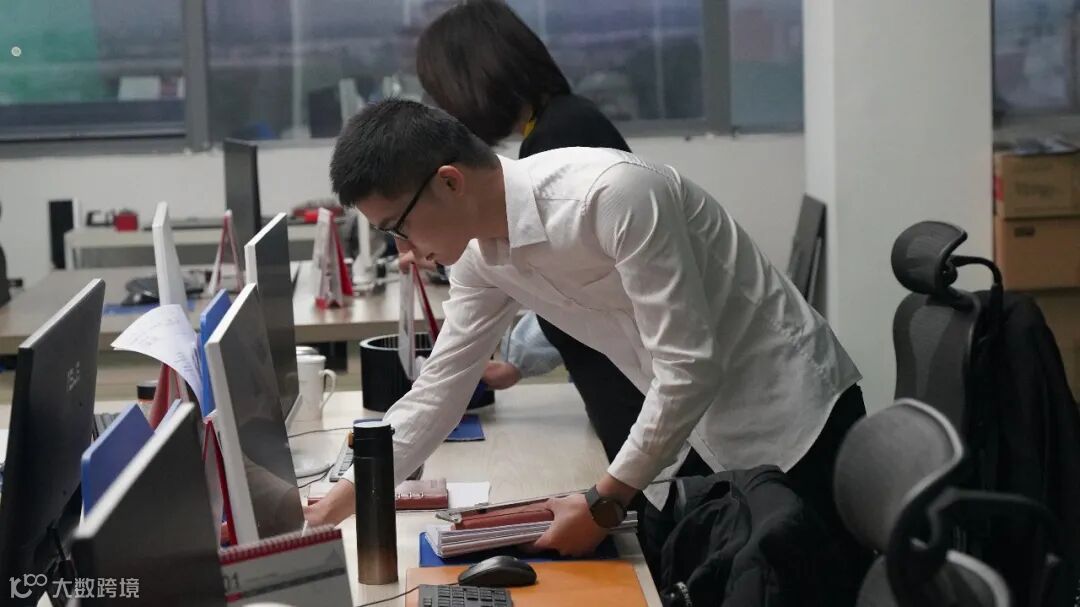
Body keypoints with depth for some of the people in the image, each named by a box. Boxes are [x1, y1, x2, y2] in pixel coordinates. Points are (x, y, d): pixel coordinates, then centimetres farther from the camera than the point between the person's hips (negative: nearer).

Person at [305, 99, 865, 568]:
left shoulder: (614, 193, -29)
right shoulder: (480, 254, -5)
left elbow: (690, 368, -28)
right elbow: (439, 389, 7)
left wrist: (604, 502, -21)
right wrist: (340, 501, 7)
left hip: (784, 417, -7)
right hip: (689, 429, 7)